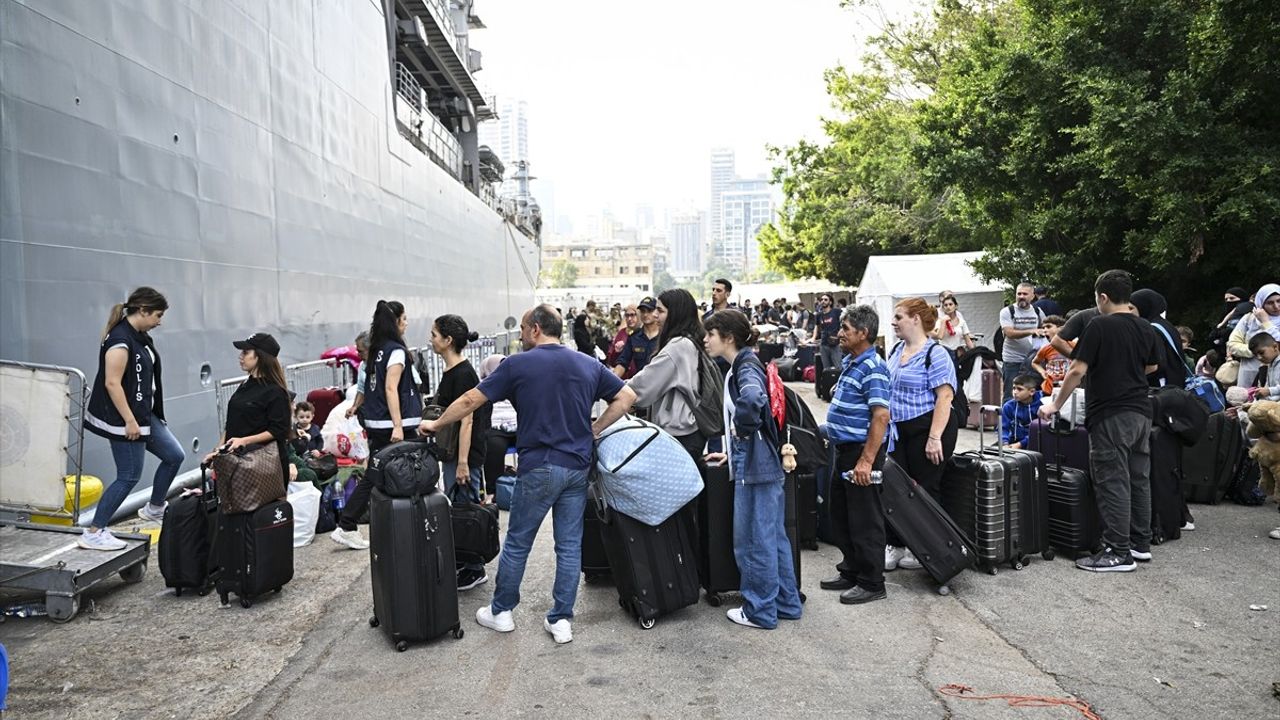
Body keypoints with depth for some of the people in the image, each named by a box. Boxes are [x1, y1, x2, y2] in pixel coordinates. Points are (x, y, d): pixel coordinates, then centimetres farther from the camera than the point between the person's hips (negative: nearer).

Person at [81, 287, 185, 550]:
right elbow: (112, 383, -24)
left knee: (174, 456, 14)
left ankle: (154, 509, 32)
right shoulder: (120, 340, -21)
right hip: (124, 419, -10)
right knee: (129, 476, -3)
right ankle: (92, 534, 7)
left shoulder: (140, 336, 8)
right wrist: (130, 421, -22)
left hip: (145, 415, 10)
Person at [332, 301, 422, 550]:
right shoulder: (397, 350, -12)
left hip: (375, 424, 8)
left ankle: (346, 528, 12)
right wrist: (398, 426, -21)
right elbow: (391, 389, -18)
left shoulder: (377, 349, 12)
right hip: (392, 425, -8)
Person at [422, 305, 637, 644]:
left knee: (517, 543, 11)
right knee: (570, 545, 9)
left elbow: (471, 399, -1)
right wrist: (594, 429, 9)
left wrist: (436, 424, 13)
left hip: (539, 467, -3)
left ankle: (501, 611, 25)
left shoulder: (518, 364, -4)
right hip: (578, 467, 4)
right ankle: (562, 620, 13)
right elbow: (627, 397, 7)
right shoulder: (589, 365, 6)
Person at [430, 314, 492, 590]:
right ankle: (460, 561, 28)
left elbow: (466, 420, -21)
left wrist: (463, 462, -22)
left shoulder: (463, 374, -19)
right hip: (451, 452, 10)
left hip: (466, 454, -9)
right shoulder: (451, 371, 10)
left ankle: (475, 570, 10)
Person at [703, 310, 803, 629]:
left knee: (754, 539, 1)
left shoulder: (746, 366, -15)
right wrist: (732, 451, 22)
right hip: (760, 462, 10)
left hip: (755, 466, -10)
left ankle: (760, 611, 13)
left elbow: (752, 398, -39)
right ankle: (786, 603, 27)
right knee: (773, 536, 16)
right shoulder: (740, 366, 15)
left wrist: (742, 428, -23)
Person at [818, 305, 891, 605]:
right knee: (841, 515, 18)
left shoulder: (873, 369, -19)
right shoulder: (850, 361, 11)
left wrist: (866, 460, -28)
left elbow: (881, 415, -25)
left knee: (864, 520, 0)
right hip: (844, 448, 10)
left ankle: (871, 583, 12)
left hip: (862, 451, -10)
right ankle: (851, 571, 32)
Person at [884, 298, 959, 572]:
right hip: (900, 430, 8)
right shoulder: (896, 350, 11)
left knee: (924, 489, 2)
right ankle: (896, 545, 17)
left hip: (928, 428, -8)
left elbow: (944, 397, -19)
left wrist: (934, 438, -23)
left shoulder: (934, 354, -13)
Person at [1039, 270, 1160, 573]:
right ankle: (1141, 543, 23)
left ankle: (1119, 553, -2)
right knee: (1138, 479, 14)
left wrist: (1055, 404, -6)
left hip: (1111, 415, -7)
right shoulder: (1146, 328, 8)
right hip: (1141, 412, 8)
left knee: (1113, 482, -4)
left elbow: (1077, 371, -15)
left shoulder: (1100, 326, -12)